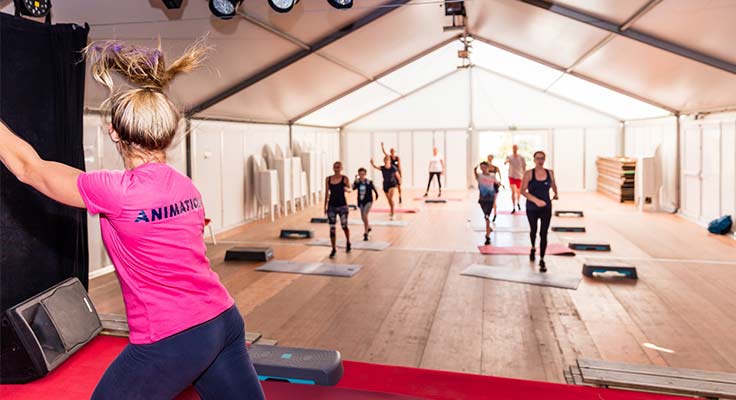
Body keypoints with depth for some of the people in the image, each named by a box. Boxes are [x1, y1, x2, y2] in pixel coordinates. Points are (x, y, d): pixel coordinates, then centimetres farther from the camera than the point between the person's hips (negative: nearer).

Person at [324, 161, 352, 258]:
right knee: (332, 228, 0)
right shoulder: (328, 179, 5)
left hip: (342, 205, -2)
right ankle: (333, 249, 8)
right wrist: (325, 206, 7)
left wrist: (346, 188, -32)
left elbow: (349, 189, -8)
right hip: (331, 206, 2)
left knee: (344, 226, 5)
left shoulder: (345, 178, -3)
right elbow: (326, 193, 9)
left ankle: (348, 243, 34)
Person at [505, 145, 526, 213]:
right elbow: (506, 161, -25)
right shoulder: (509, 157, -3)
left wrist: (524, 176, 2)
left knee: (518, 191, 12)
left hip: (519, 177, 1)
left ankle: (518, 203, 41)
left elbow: (524, 167, 4)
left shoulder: (521, 158, -2)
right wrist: (506, 162, -49)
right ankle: (513, 207, -4)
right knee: (513, 191, -9)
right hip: (512, 176, -1)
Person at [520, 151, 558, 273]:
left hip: (546, 208, 1)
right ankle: (533, 248, 50)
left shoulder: (550, 172, -2)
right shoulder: (529, 174, -12)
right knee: (533, 230, 20)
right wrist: (536, 200, -28)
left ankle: (542, 260, 4)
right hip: (532, 208, -1)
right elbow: (523, 190, -18)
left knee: (543, 234, -5)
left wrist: (556, 194, 34)